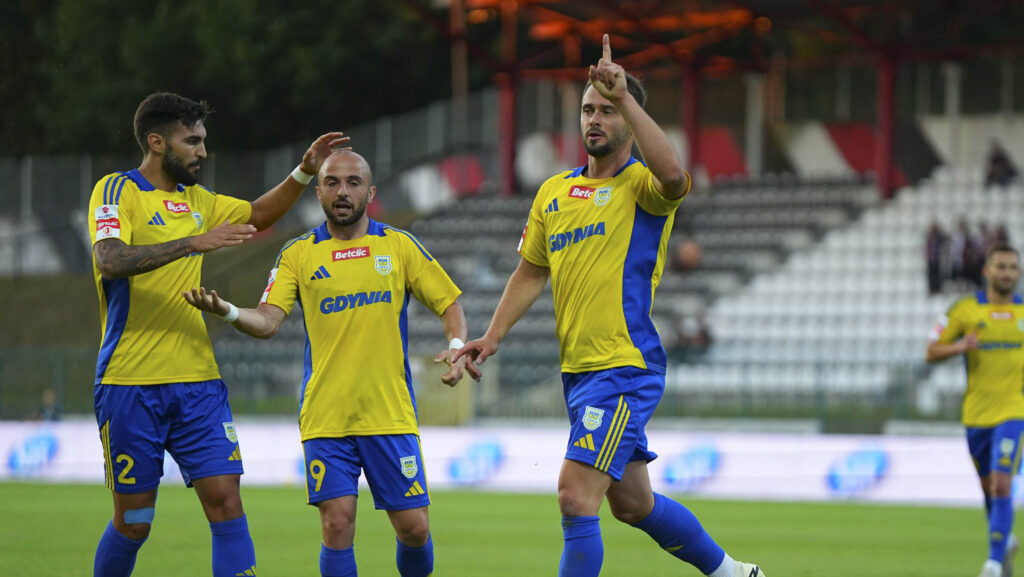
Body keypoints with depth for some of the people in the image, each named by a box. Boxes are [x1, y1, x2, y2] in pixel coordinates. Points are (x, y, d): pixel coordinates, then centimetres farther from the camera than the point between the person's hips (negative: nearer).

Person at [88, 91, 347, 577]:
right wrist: (193, 242, -31)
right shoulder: (117, 191, -6)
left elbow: (258, 214, 33)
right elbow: (111, 260, -24)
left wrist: (304, 172, 18)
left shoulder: (195, 200, 16)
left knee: (225, 501, -7)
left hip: (198, 382, 6)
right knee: (133, 521, 1)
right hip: (131, 386, -6)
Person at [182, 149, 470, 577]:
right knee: (337, 525, -10)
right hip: (325, 418, -1)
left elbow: (448, 302, 11)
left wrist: (456, 346, -9)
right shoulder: (299, 254, 4)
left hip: (391, 413, 1)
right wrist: (226, 311, -26)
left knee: (414, 527, 0)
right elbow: (267, 321, -6)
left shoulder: (399, 245, 7)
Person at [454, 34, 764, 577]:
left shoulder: (641, 183, -7)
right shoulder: (554, 192, 14)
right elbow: (531, 273, 23)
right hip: (577, 369, 8)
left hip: (625, 367, -8)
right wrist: (492, 336, 12)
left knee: (576, 496, -17)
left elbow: (674, 177, -32)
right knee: (632, 503, 17)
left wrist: (625, 97, -30)